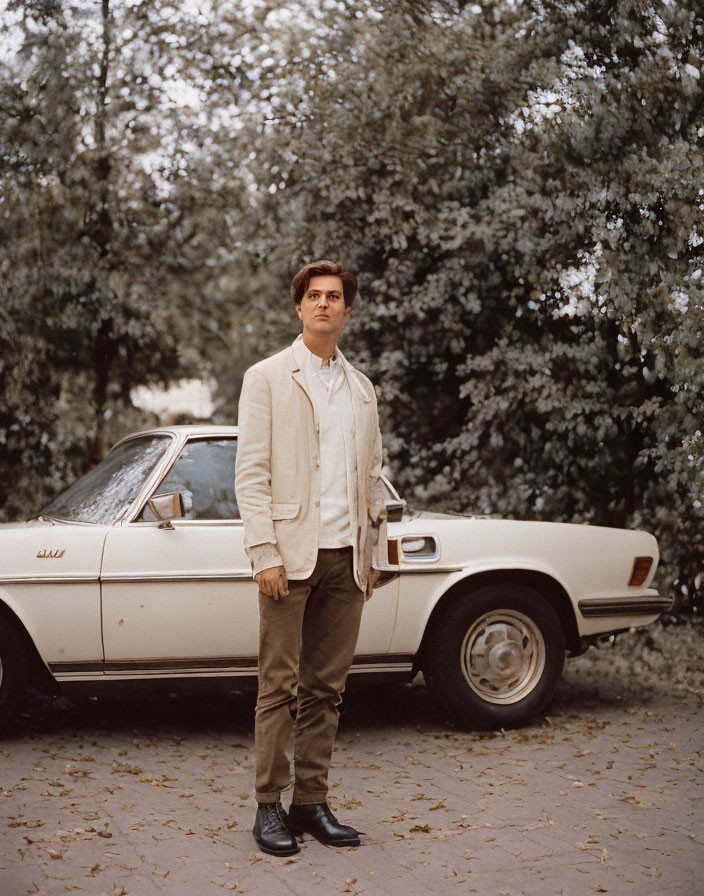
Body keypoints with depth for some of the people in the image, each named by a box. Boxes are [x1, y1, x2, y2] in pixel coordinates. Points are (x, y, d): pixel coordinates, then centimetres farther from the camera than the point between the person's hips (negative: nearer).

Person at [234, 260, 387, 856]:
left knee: (326, 688, 7)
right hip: (291, 554, -4)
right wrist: (265, 553, -12)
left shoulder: (362, 388, 17)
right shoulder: (267, 378, 3)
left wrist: (372, 554, 12)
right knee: (280, 686, -1)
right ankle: (269, 806, 8)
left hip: (346, 557, 4)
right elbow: (251, 472, -4)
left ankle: (312, 801, 15)